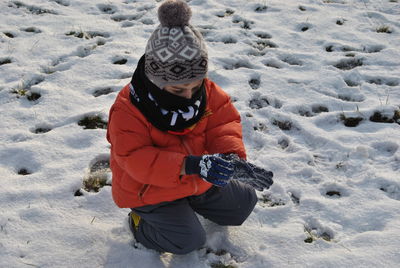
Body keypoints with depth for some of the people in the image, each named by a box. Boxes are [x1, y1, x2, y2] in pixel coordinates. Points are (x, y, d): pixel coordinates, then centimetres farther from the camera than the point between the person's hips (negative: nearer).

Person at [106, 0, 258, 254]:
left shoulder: (208, 92, -13)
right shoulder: (128, 109, -30)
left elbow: (224, 122, -9)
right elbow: (135, 159, -35)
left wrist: (230, 153, -34)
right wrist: (188, 165, -48)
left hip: (198, 180, 7)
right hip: (150, 192, -6)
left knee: (245, 200, 12)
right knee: (190, 240, -20)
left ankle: (191, 201, 28)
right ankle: (142, 222, 7)